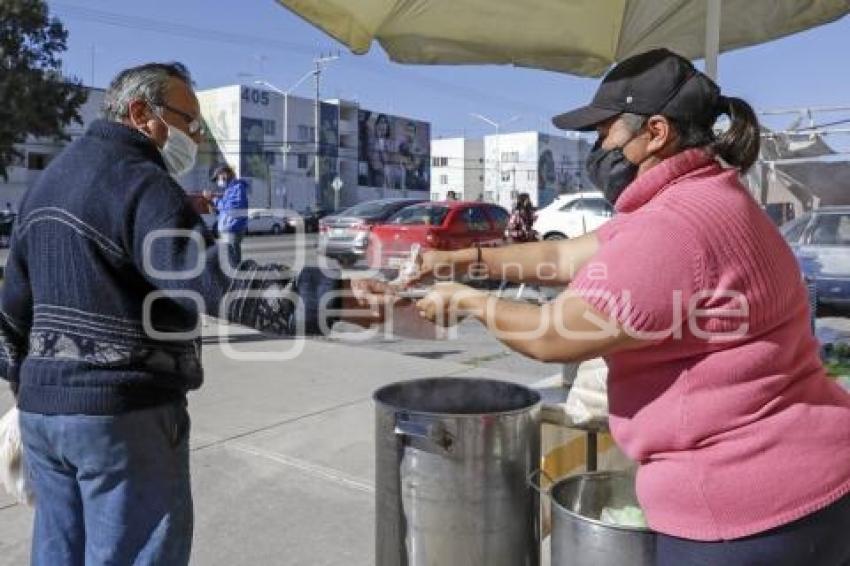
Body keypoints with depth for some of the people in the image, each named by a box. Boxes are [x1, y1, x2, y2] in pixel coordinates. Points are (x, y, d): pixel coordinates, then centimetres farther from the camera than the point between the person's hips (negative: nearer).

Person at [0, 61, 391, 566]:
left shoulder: (50, 182, 15)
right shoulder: (137, 181, -15)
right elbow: (213, 278, -31)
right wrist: (330, 296, -36)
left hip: (43, 407, 9)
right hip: (124, 413, -9)